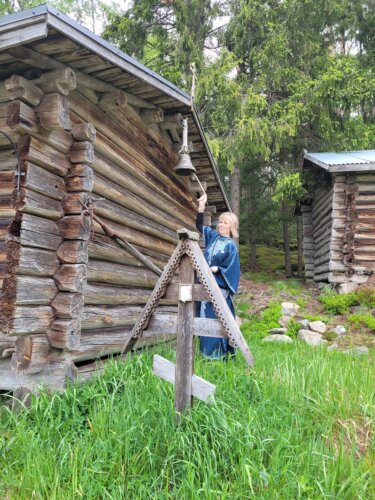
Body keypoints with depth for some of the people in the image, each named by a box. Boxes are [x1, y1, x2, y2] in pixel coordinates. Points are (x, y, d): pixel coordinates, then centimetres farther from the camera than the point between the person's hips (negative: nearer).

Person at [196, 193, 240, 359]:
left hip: (220, 287, -6)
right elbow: (199, 225, 12)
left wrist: (214, 269, -17)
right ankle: (207, 351, 20)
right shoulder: (213, 236, 10)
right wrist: (201, 206, 1)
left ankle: (221, 354, 6)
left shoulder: (231, 245, -5)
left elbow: (229, 269, -8)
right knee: (206, 317, 9)